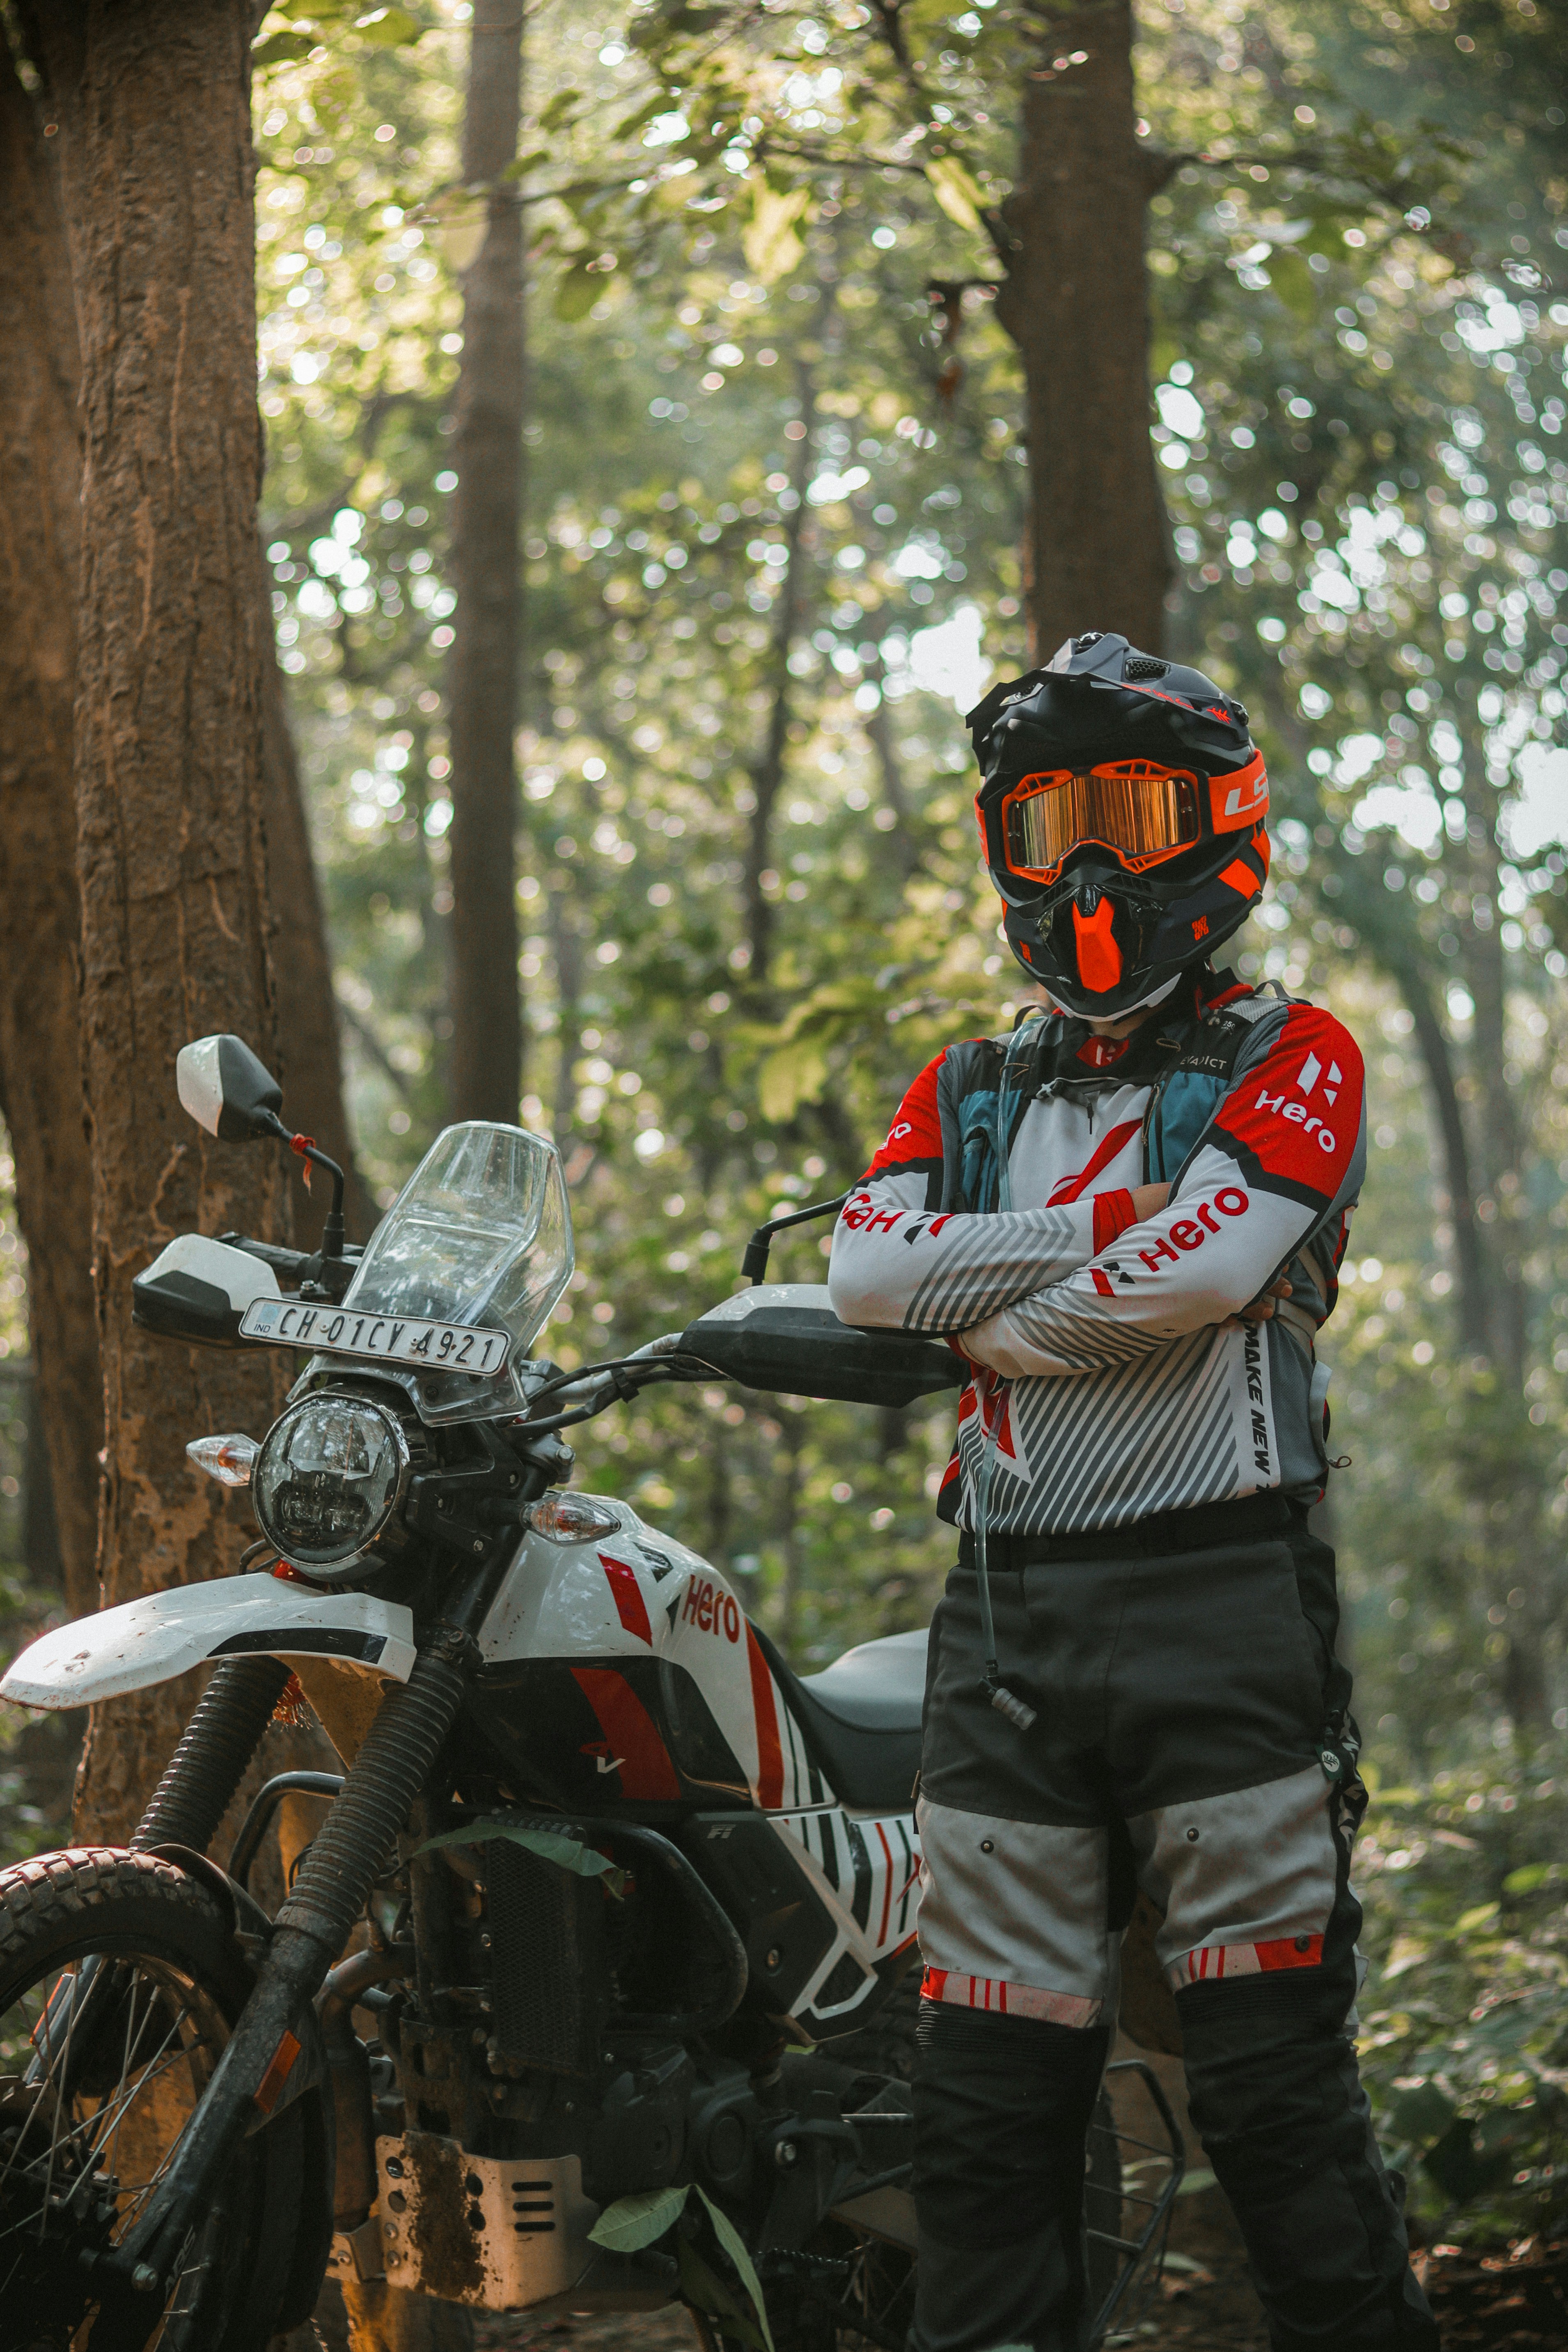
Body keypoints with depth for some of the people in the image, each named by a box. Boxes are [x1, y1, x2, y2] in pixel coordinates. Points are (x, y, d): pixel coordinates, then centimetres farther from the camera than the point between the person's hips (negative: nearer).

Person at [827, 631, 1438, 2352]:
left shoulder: (1290, 1060, 4)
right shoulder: (964, 1092, 20)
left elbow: (1206, 1263, -14)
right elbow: (867, 1269, 0)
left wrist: (989, 1313, -1)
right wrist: (1100, 1229, -8)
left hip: (1221, 1605, -5)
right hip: (1005, 1617, 5)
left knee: (1274, 2076, -6)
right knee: (990, 2086, 4)